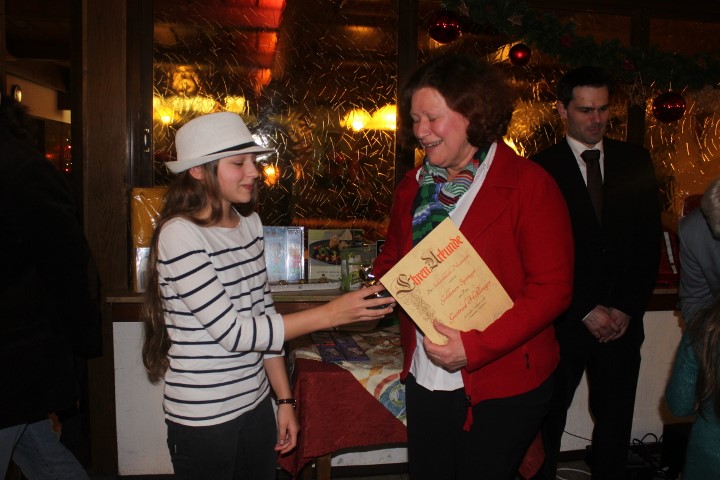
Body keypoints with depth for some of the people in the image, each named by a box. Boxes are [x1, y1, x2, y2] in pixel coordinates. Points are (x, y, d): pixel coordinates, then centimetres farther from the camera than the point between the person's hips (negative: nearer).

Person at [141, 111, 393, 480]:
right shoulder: (180, 234, -18)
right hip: (203, 419, -6)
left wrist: (285, 400, 8)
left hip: (256, 405, 6)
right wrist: (331, 314, -22)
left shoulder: (249, 223, 4)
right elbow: (232, 331, -22)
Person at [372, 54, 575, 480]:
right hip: (426, 379, 5)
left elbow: (552, 288, -15)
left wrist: (475, 346, -24)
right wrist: (380, 286, -4)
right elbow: (392, 259, 19)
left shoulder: (530, 184, -11)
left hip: (504, 385, -5)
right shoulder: (414, 186, 7)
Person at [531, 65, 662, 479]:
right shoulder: (542, 169, -5)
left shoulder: (636, 161, 7)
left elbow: (649, 241, 6)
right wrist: (585, 312, -9)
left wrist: (628, 309, -2)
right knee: (548, 421, 8)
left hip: (623, 320, 3)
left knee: (616, 425, 12)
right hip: (564, 322, -3)